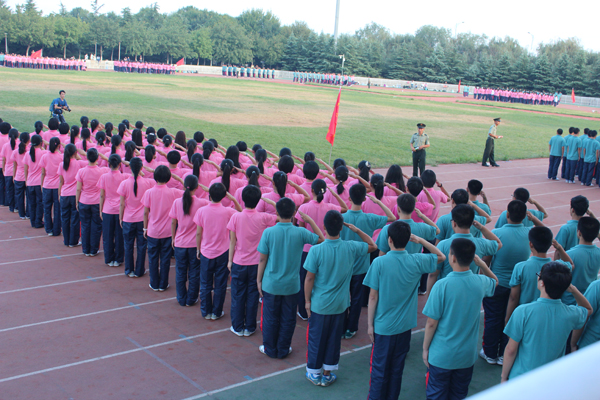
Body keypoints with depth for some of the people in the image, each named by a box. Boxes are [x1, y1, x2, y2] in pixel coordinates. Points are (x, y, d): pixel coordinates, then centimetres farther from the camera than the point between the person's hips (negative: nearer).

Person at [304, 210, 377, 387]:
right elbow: (372, 245, 7)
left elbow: (310, 278, -13)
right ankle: (328, 373, 29)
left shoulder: (316, 250, -19)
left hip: (319, 304, -2)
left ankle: (315, 373, 28)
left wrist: (307, 301, -2)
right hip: (340, 305, 2)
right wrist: (356, 230, 2)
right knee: (334, 338, 17)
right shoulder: (351, 248, -12)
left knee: (316, 339, 14)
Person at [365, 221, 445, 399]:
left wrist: (370, 324, -2)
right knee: (397, 369, 17)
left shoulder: (379, 262, -16)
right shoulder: (416, 261, -9)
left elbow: (373, 296, -12)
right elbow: (441, 257, 10)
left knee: (379, 370, 10)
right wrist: (420, 240, 1)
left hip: (383, 326, -3)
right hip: (405, 326, 3)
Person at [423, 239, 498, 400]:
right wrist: (479, 262, 0)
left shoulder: (442, 286, -23)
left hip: (441, 355, -4)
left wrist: (425, 348, -2)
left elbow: (431, 323, -17)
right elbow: (495, 281, 18)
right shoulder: (481, 283, -9)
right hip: (467, 355, 4)